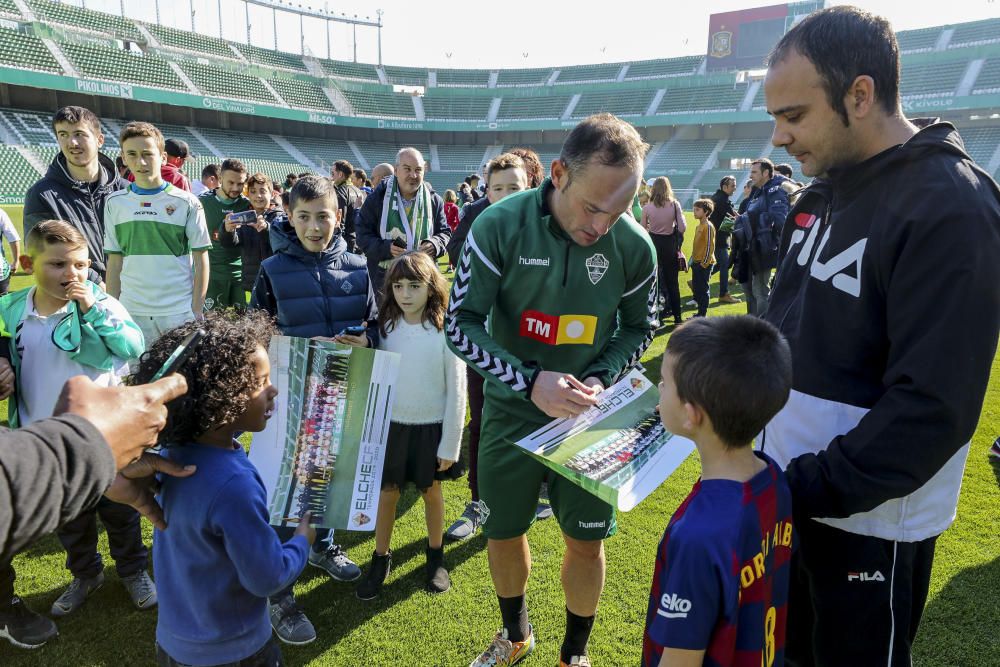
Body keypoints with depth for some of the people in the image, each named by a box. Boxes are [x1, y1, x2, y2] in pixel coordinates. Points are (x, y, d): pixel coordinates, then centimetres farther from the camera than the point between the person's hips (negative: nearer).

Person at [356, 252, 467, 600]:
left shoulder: (445, 333, -15)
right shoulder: (386, 327, -4)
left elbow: (456, 393, -10)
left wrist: (450, 445, -8)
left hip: (431, 427, -2)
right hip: (391, 425, 3)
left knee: (431, 491, 15)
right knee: (387, 492, 13)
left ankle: (436, 555, 36)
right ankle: (380, 558, 32)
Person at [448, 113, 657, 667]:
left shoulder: (635, 245, -13)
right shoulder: (500, 225, -19)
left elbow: (639, 326, 2)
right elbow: (462, 323, -16)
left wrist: (599, 379, -15)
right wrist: (530, 380, -28)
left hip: (590, 414, 1)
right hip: (512, 408, 0)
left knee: (587, 540, 9)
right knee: (502, 532, 14)